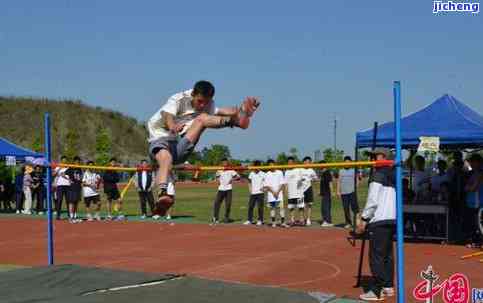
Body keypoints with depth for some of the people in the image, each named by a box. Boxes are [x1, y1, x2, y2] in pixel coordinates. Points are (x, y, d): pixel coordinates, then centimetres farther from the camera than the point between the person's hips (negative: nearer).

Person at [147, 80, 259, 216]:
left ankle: (240, 118, -38)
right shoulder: (178, 99, -8)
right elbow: (168, 116, -28)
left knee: (202, 118, -16)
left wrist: (240, 110, -31)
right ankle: (163, 193, -59)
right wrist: (173, 127, -52)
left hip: (181, 146, 3)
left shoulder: (207, 105, 8)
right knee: (166, 158, -39)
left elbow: (220, 111, -11)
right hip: (161, 138, -3)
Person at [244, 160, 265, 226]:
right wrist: (250, 188, 5)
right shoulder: (251, 174, 11)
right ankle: (249, 220, 9)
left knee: (260, 207, -2)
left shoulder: (262, 174, -1)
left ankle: (260, 220, 6)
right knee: (250, 206, 2)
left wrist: (263, 187, -16)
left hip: (260, 193, -4)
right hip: (252, 193, 4)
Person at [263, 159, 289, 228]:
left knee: (281, 207, -7)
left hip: (279, 193, 0)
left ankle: (283, 222, -6)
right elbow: (266, 185, 0)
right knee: (272, 208, 3)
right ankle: (273, 222, 10)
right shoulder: (267, 174, 5)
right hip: (271, 194, 1)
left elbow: (282, 184, 2)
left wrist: (277, 192, -8)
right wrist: (273, 192, -10)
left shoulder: (280, 173, 5)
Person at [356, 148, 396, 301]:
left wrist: (363, 219, -9)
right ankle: (388, 286, 21)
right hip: (391, 219, 9)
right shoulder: (392, 175, 15)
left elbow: (372, 200, -16)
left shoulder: (379, 175, -11)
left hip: (379, 220, -9)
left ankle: (376, 291, -5)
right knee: (387, 254, 15)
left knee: (376, 255, -6)